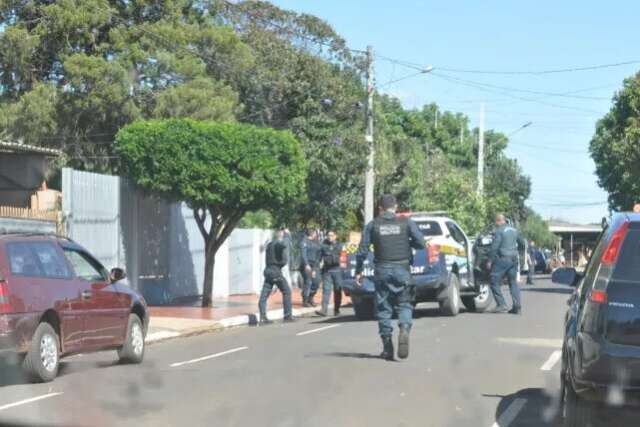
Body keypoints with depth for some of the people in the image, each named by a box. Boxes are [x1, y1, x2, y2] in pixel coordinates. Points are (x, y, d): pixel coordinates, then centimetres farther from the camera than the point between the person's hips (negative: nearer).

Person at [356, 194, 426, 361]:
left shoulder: (373, 225, 3)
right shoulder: (406, 222, 2)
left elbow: (363, 250, 0)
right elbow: (421, 243, -2)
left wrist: (358, 271, 8)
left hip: (382, 270, 1)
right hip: (402, 269, 0)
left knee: (383, 308, 8)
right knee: (404, 304, 7)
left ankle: (387, 348, 7)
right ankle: (404, 330, -23)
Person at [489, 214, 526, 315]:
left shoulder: (499, 231, -8)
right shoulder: (514, 230, 14)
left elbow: (494, 247, -14)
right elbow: (522, 243, 21)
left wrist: (490, 260, -10)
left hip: (502, 259, -7)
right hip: (513, 259, 7)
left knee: (495, 282, -1)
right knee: (513, 282, 11)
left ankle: (502, 305, -9)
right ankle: (517, 307, 4)